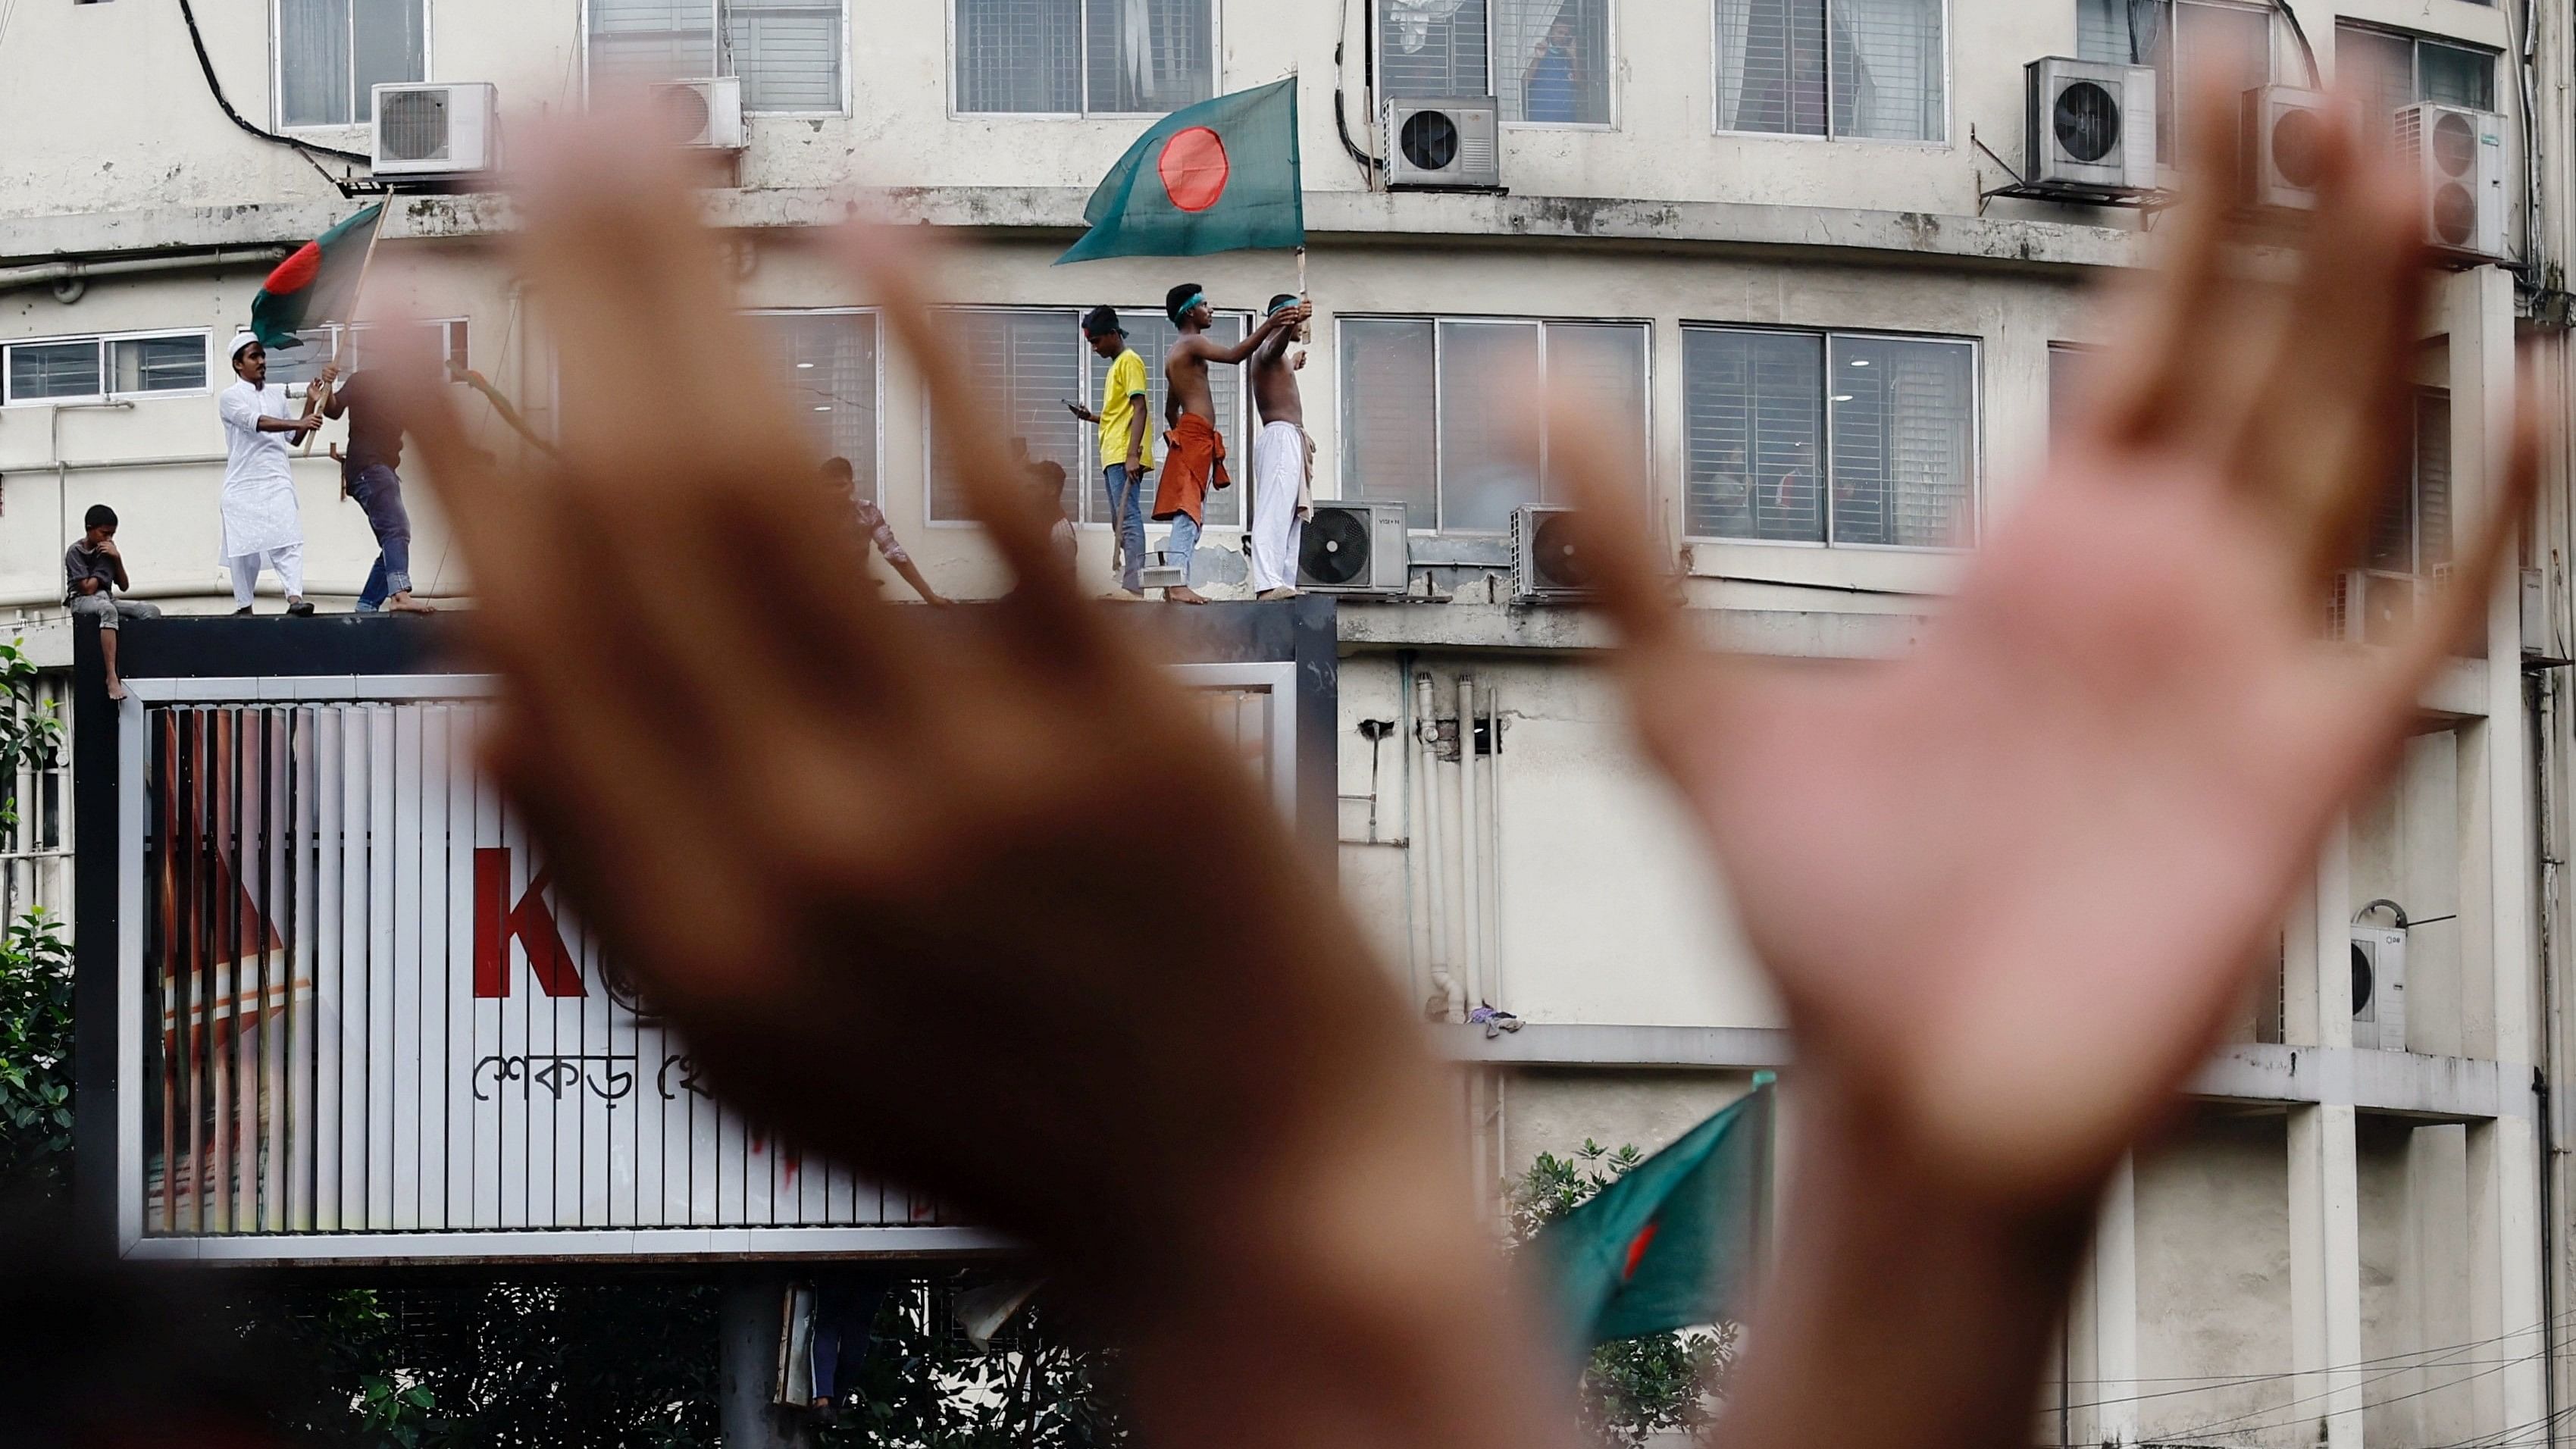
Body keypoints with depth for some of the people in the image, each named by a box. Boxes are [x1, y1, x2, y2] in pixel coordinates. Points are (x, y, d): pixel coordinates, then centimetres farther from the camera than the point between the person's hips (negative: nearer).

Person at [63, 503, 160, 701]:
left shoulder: (108, 549, 11)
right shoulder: (75, 552, -7)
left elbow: (124, 586, 10)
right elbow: (87, 588, -14)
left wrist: (117, 559, -5)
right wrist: (104, 566, -4)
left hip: (106, 598, 7)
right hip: (82, 602, -7)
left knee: (152, 612, -17)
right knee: (108, 610, -42)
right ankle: (112, 677, -52)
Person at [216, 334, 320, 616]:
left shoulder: (277, 396, 17)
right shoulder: (230, 398, 0)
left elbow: (295, 438, 19)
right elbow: (258, 423, -17)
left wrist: (311, 405, 7)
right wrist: (300, 423, -27)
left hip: (277, 481, 3)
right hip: (243, 484, -3)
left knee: (288, 540, -15)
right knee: (244, 547, 2)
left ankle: (295, 598, -28)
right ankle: (244, 606, 14)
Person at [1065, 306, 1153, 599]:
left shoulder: (1129, 362, -6)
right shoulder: (1116, 365, 24)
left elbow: (1139, 410, -15)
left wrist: (1132, 454, -23)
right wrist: (1091, 417, 14)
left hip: (1124, 457, -11)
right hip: (1113, 456, 11)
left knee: (1128, 518, -16)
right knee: (1120, 521, 9)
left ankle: (1133, 585, -23)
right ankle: (1128, 585, 10)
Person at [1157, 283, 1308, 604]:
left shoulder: (1175, 354, 23)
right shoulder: (1192, 344, -8)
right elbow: (1234, 355, -25)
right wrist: (1269, 325, -30)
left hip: (1187, 437, 10)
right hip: (1196, 436, -10)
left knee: (1193, 516, 9)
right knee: (1188, 513, -17)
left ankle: (1176, 584, 4)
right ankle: (1178, 584, -25)